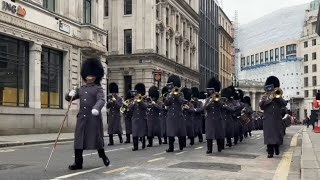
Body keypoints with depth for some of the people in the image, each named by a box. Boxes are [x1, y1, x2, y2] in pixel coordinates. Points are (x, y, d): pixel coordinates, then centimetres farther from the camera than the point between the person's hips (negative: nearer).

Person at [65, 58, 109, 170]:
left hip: (94, 117, -4)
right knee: (79, 139, -1)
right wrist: (71, 94, -3)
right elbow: (68, 98, 21)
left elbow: (101, 100, -17)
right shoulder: (81, 89, 17)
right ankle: (78, 163, 3)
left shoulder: (98, 88, 1)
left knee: (96, 138, 5)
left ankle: (103, 157, 27)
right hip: (82, 117, 5)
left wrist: (96, 108, -38)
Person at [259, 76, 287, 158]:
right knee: (269, 135, -5)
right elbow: (261, 105, -8)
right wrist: (269, 98, -18)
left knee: (277, 134, 5)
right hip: (268, 120, -2)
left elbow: (284, 103, -5)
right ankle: (270, 152, -2)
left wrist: (276, 97, -14)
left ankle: (277, 149, 25)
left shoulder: (278, 97, 12)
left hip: (277, 120, 2)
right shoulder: (264, 97, 8)